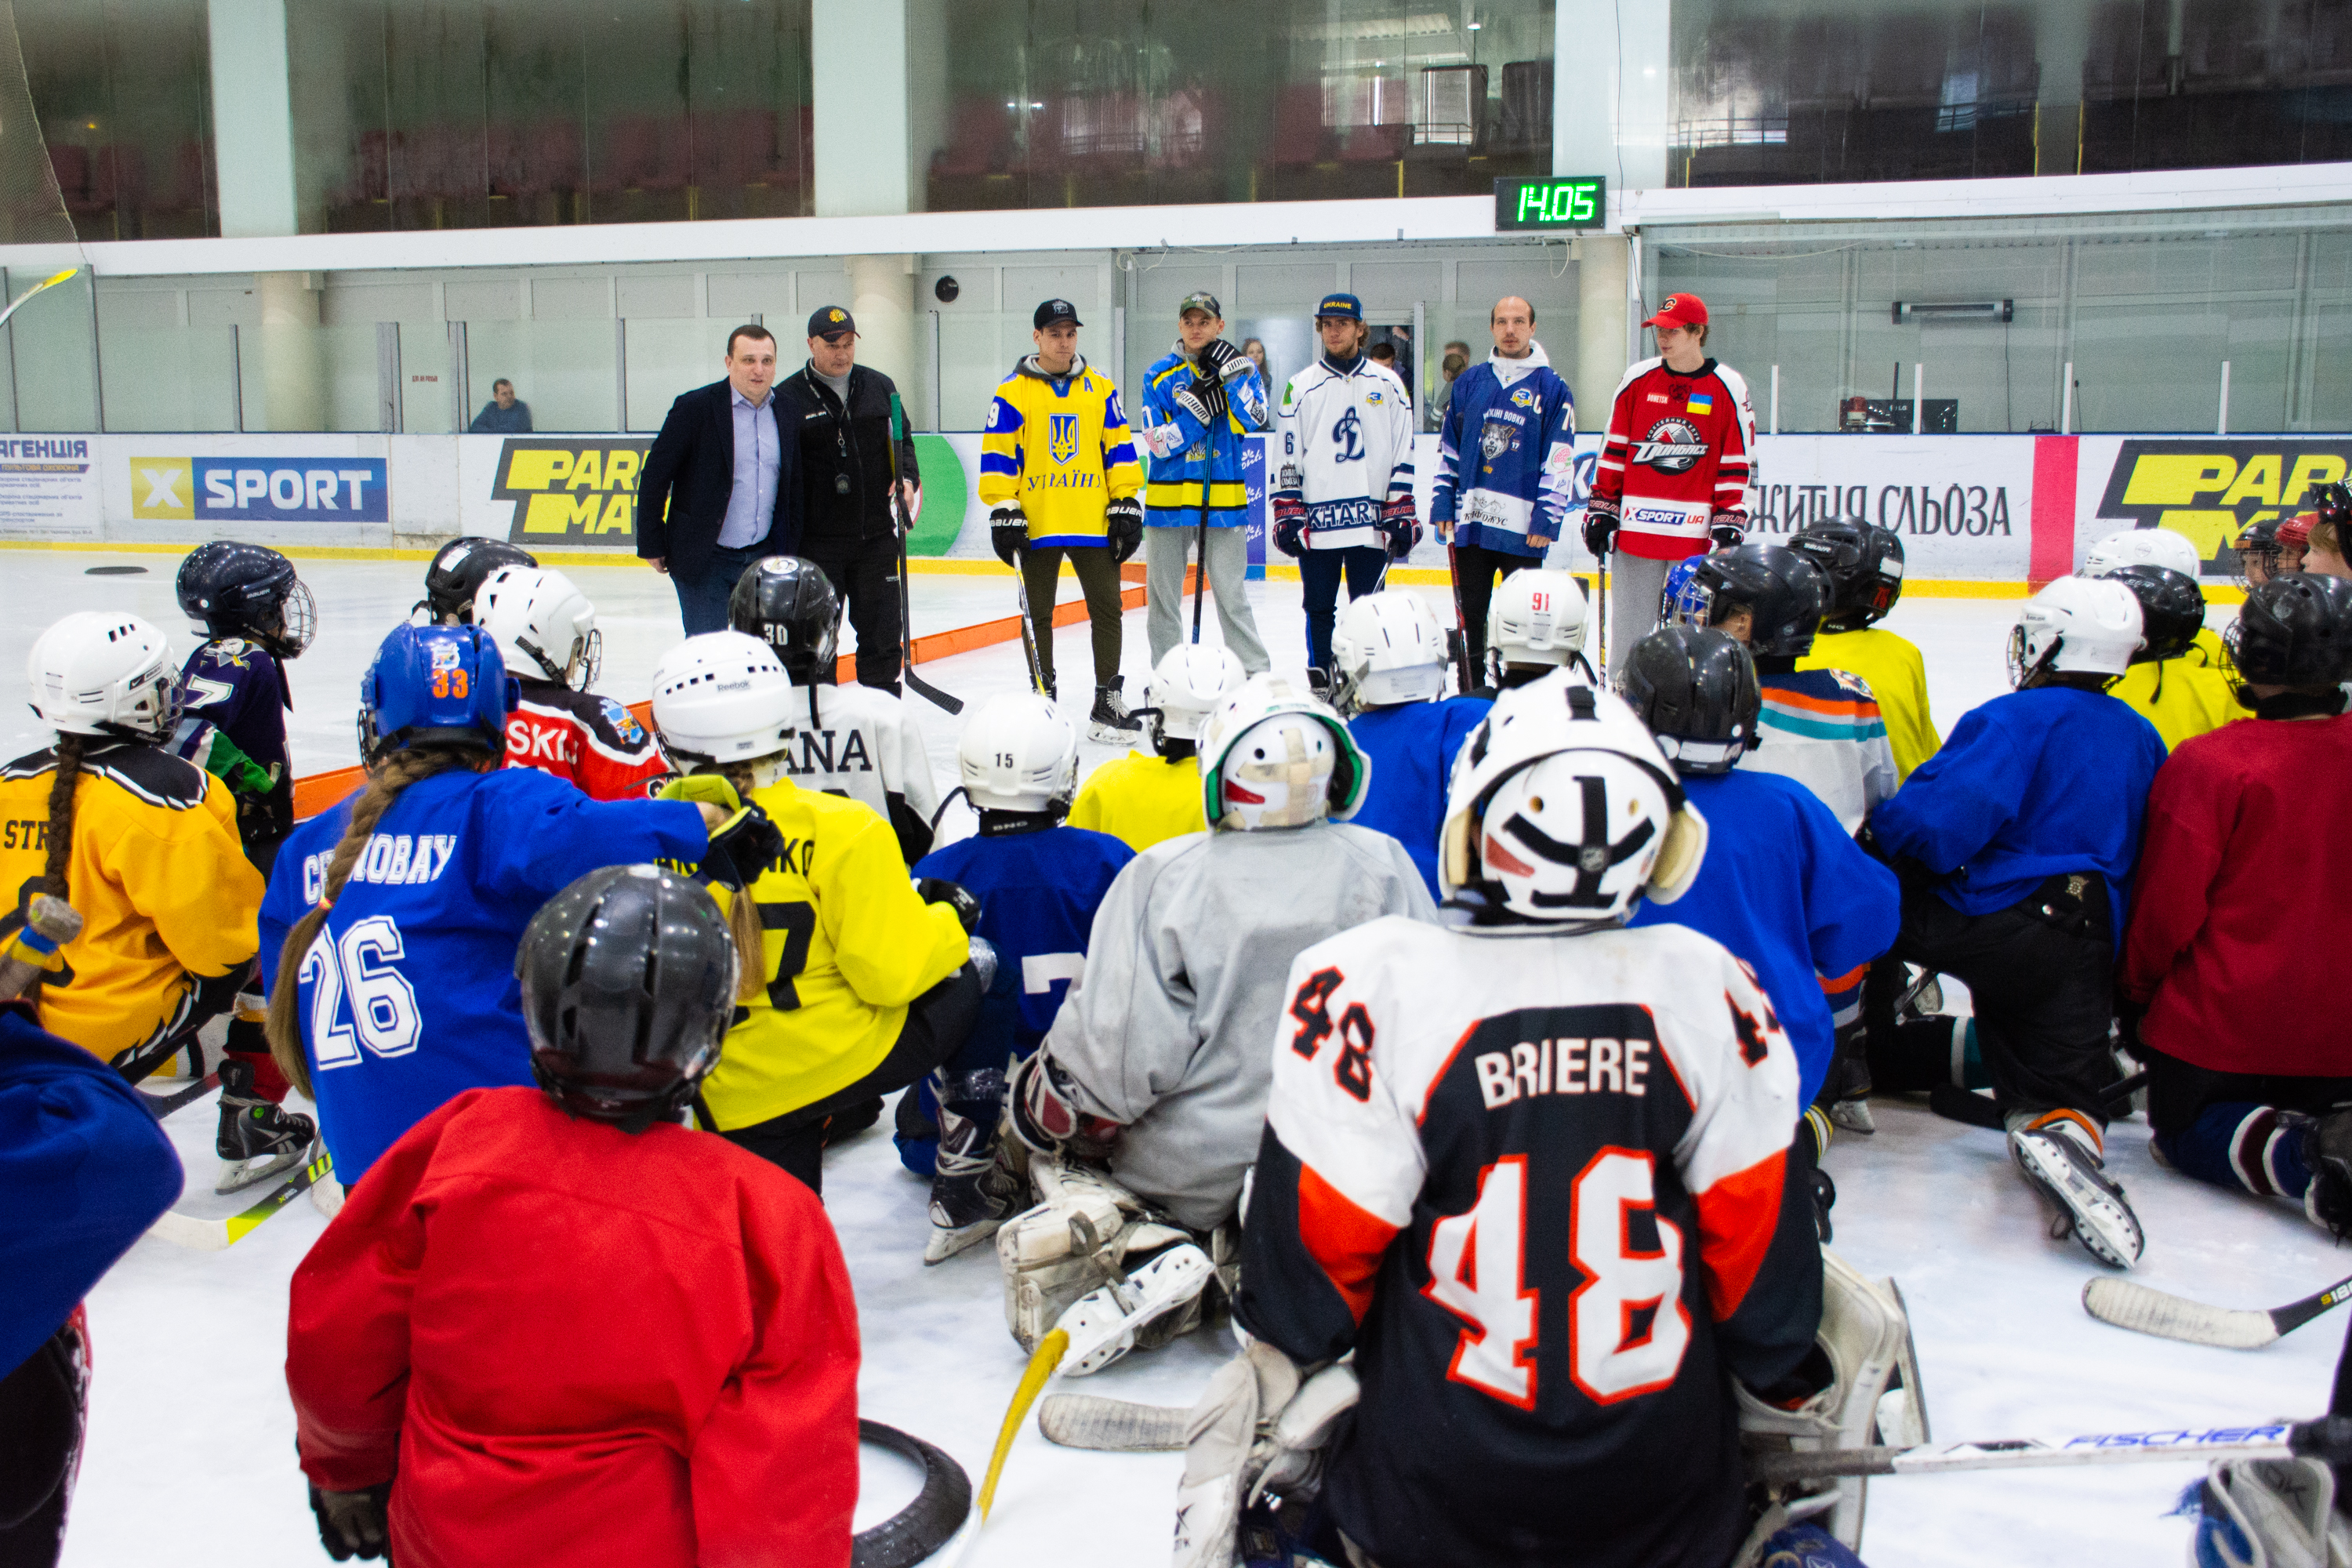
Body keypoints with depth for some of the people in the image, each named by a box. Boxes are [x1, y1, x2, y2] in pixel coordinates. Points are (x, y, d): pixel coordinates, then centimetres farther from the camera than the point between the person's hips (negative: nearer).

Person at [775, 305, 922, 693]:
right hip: (816, 541, -3)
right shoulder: (789, 397, -4)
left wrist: (907, 478, -4)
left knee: (883, 631, 8)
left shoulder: (880, 387, 7)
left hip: (876, 534, 3)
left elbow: (901, 439, 18)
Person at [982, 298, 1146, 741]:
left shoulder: (1100, 389, 9)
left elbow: (1118, 450, 9)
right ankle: (1044, 700, 19)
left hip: (1094, 522, 2)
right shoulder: (1013, 391, 1)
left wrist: (1126, 505, 3)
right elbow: (997, 455, -2)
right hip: (1036, 522, -2)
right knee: (1037, 616, 6)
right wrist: (1003, 513, -9)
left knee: (1107, 609, 1)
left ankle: (1107, 702, 9)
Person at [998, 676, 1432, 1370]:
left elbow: (1112, 1060, -20)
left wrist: (1039, 1102, 1)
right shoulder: (1383, 866, -9)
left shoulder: (1161, 878, -17)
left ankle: (1135, 1250, -5)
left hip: (1185, 1173, -2)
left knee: (1056, 1143, 24)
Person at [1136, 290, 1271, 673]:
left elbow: (1255, 419, -14)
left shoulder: (1241, 368, 5)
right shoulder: (1159, 374, 4)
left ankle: (1255, 674, 5)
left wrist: (1232, 372, -20)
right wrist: (1197, 408, -15)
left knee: (1232, 595, -3)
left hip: (1223, 501, -1)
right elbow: (1158, 443, -5)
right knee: (1163, 597, 8)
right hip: (1168, 499, 2)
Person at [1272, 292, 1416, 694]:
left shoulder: (1387, 385, 7)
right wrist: (1287, 515, -1)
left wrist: (1402, 514, 0)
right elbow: (1287, 459, 6)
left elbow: (1402, 456, 7)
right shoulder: (1301, 387, 6)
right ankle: (1320, 682, 15)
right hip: (1316, 520, 0)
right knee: (1319, 607, 5)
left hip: (1371, 519, 0)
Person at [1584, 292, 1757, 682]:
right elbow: (1614, 451, 10)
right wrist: (1600, 509, 6)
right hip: (1635, 528, 2)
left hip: (1696, 534, -2)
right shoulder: (1637, 380, 6)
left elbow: (1737, 465, 2)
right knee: (1630, 627, 5)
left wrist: (1730, 526, -3)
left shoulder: (1728, 388, 0)